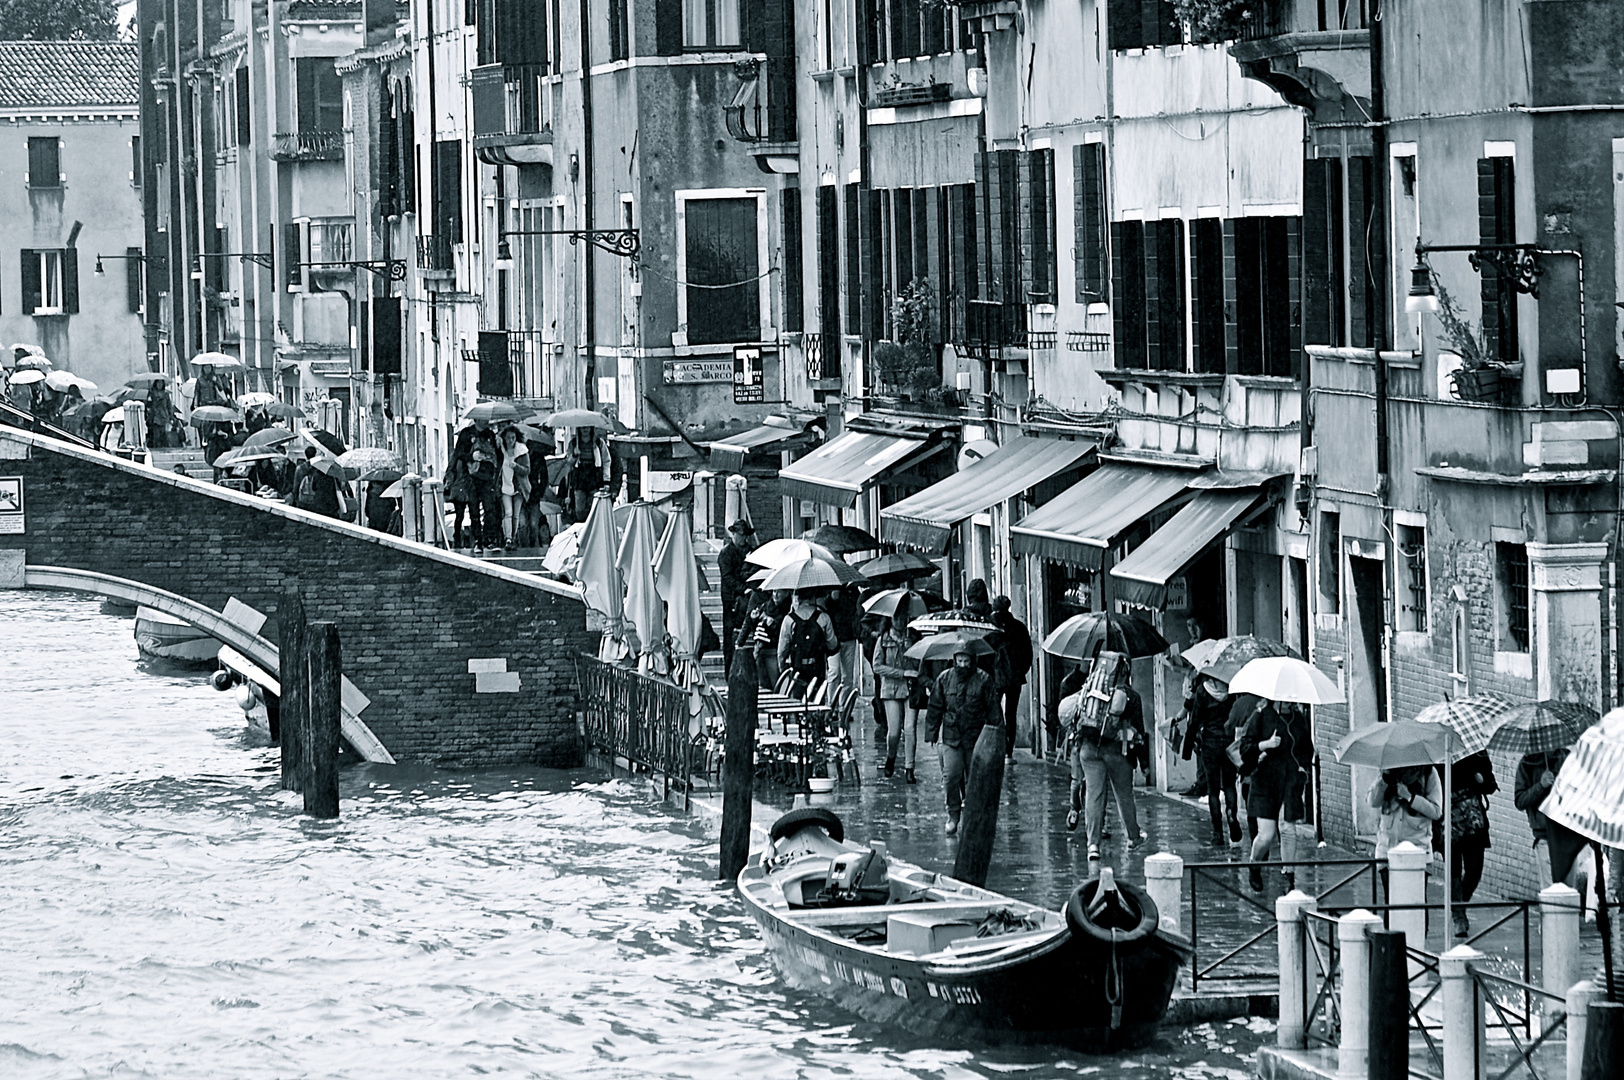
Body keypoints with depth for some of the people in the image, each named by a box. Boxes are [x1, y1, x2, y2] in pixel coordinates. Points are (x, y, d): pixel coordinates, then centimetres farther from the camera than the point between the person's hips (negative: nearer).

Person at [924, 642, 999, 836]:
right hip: (951, 737, 1)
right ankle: (953, 815, 1)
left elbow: (992, 709, 1)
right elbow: (935, 708, 9)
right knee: (951, 776, -9)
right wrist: (931, 734, 7)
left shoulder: (983, 680, -2)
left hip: (975, 738, -1)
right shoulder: (944, 679, 3)